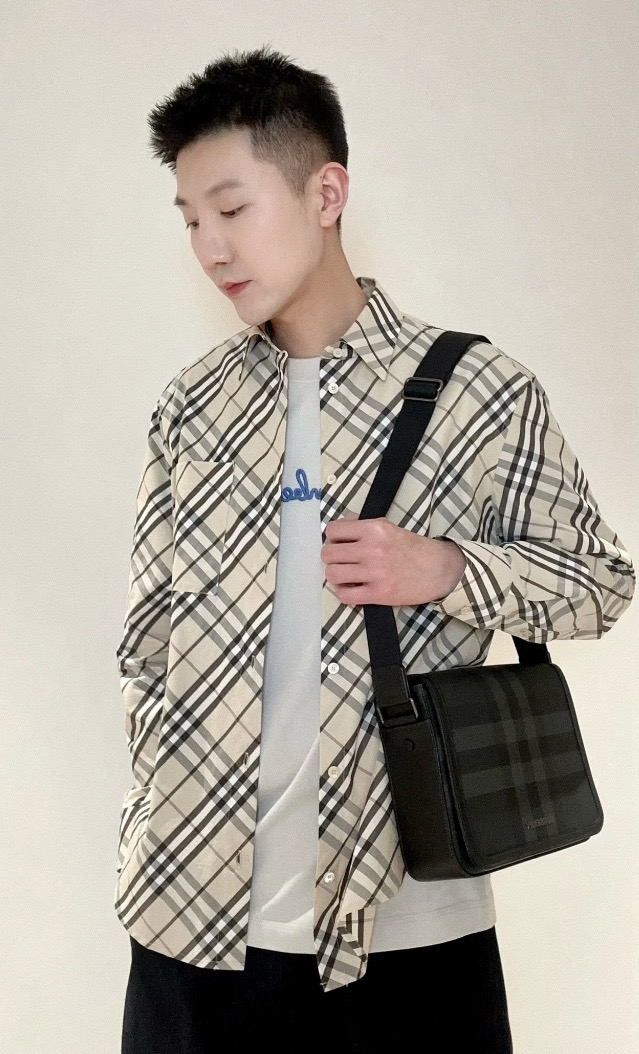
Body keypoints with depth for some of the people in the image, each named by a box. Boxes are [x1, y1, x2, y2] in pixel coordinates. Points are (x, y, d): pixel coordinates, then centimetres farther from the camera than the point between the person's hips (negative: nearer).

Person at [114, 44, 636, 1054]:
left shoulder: (479, 391, -5)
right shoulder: (192, 405, 4)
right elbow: (148, 645, 8)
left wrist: (446, 570, -15)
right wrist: (156, 839, 4)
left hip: (406, 908, -2)